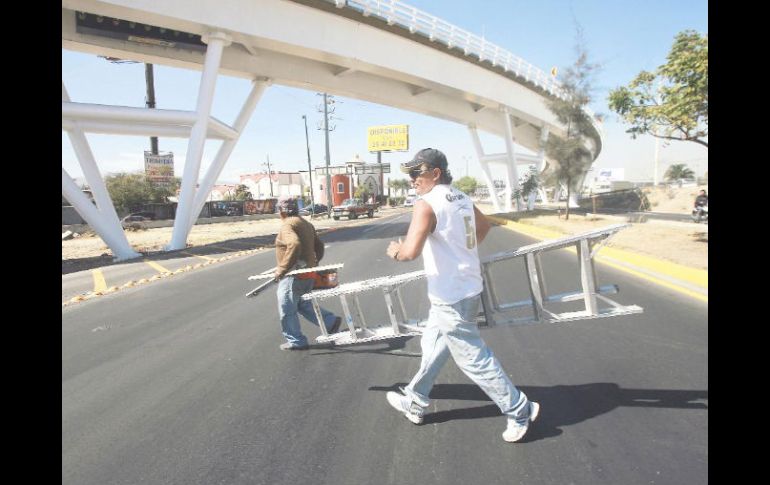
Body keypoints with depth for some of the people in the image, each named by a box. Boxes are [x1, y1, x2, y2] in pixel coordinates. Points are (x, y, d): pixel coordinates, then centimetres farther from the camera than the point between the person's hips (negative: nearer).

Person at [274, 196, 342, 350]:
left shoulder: (287, 225, -15)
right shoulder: (306, 224, 13)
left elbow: (294, 245, -34)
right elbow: (319, 246, 18)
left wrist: (282, 269, -30)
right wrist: (314, 262, 30)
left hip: (294, 275, -9)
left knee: (287, 310, 5)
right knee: (302, 304, 23)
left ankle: (296, 341, 15)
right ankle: (331, 322, 17)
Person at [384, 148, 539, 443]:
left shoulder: (427, 204, -19)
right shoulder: (462, 199, 7)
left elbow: (410, 252, -30)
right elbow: (484, 226, 26)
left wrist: (395, 250, -8)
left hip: (451, 296, -10)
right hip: (468, 288, 10)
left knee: (474, 359, 4)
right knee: (432, 347, 21)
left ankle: (519, 410, 18)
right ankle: (415, 403, 37)